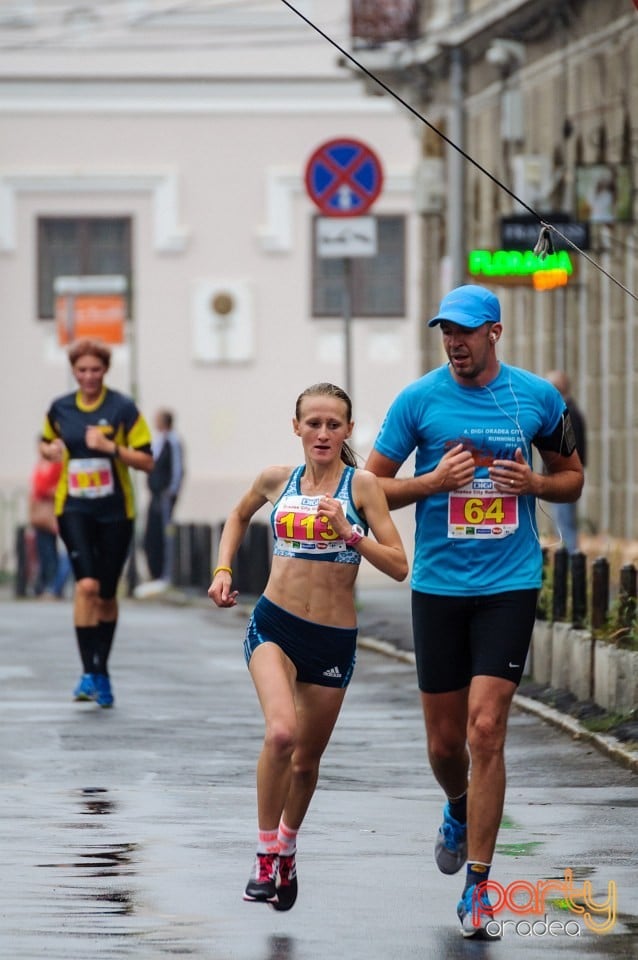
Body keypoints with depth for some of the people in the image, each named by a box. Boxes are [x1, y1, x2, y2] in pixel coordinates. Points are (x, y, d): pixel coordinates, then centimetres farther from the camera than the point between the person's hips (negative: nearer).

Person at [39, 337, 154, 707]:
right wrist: (50, 451, -2)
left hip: (115, 511, 0)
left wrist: (110, 446, -20)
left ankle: (101, 671, 26)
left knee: (106, 594, 9)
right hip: (74, 509, 0)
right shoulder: (60, 409, 4)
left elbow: (147, 461, -6)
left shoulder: (123, 408, -5)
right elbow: (46, 444, 22)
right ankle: (91, 673, -18)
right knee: (87, 585, -18)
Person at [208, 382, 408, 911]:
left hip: (334, 638, 0)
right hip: (275, 625, 0)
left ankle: (287, 848, 41)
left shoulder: (361, 484, -6)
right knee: (281, 732, -26)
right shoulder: (277, 480, 3)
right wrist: (223, 570, 14)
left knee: (307, 758, 14)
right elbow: (240, 516, 26)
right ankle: (266, 854, -13)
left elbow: (399, 565, -10)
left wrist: (348, 533, -21)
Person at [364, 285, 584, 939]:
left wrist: (534, 483, -8)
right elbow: (372, 486, 3)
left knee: (485, 729, -12)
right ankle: (460, 810, 44)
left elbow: (571, 477, 14)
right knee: (444, 741, 8)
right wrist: (435, 481, -14)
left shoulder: (537, 396, 1)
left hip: (510, 584, -1)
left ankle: (478, 885, -5)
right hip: (438, 585, 1)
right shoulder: (418, 399, -2)